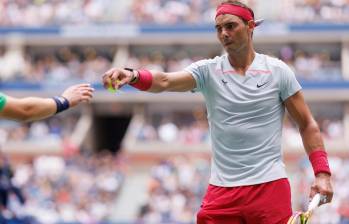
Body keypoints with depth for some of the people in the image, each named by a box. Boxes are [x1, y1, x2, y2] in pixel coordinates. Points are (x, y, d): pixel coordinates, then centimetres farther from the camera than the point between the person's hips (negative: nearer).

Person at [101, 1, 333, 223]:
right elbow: (165, 81, -14)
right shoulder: (208, 71, 4)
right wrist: (133, 76, -35)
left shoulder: (278, 71, 2)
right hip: (222, 189, 1)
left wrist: (322, 173, -4)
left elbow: (307, 124, 6)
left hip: (269, 185, -1)